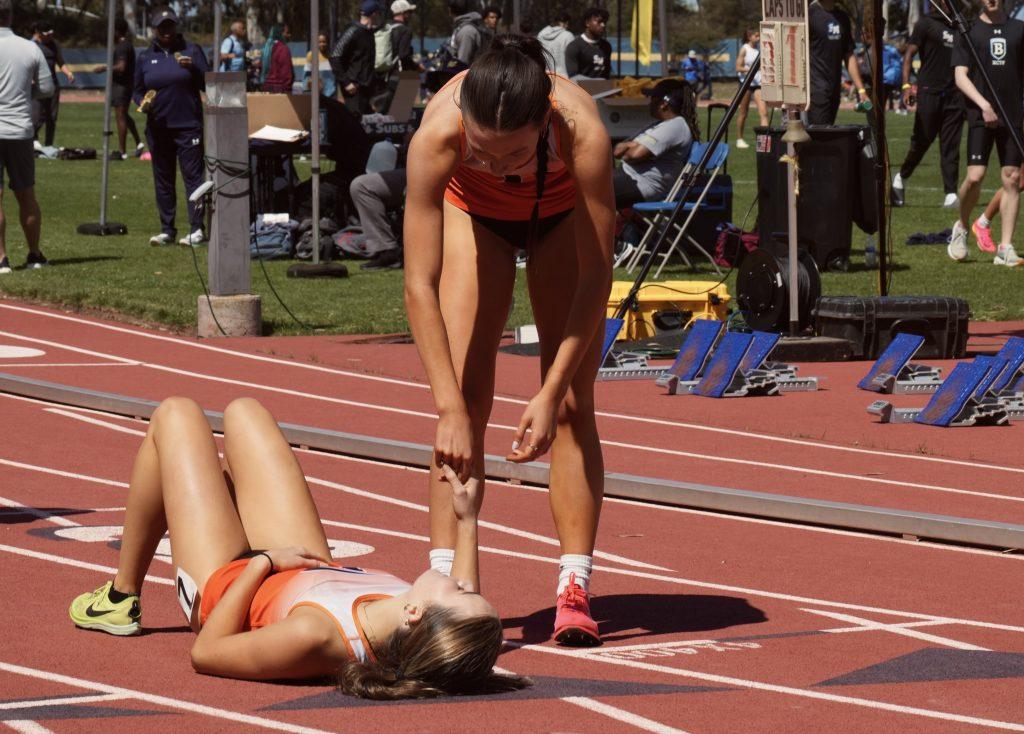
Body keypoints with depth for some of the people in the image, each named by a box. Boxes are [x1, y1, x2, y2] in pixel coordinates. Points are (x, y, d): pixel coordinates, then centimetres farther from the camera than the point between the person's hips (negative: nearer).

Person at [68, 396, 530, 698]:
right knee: (242, 411, 24)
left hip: (226, 584, -5)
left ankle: (122, 598, 34)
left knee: (176, 415, 13)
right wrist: (468, 524, -10)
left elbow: (206, 652, -32)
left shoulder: (315, 637, -51)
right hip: (312, 572, 5)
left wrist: (260, 561, -28)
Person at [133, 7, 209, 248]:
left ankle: (197, 229, -7)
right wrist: (143, 103, -5)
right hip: (158, 127, 3)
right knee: (163, 180, 7)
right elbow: (137, 91, 17)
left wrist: (193, 68, -17)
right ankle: (167, 230, 13)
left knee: (193, 175, -7)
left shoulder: (190, 50, 4)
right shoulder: (145, 57, 11)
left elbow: (207, 84, 1)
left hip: (188, 126, -3)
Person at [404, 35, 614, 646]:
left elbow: (596, 276, -32)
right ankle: (445, 579, -9)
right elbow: (420, 285, -36)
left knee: (574, 405, -9)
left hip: (563, 213, 0)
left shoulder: (582, 131, -42)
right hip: (474, 210, 1)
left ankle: (575, 590, -9)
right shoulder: (438, 132, -41)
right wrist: (449, 408, -41)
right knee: (466, 398, -10)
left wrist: (552, 393, -34)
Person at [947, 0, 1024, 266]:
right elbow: (960, 76, -3)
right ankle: (961, 227, 15)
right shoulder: (969, 31, 4)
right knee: (975, 176, -12)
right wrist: (984, 104, -15)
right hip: (980, 115, -2)